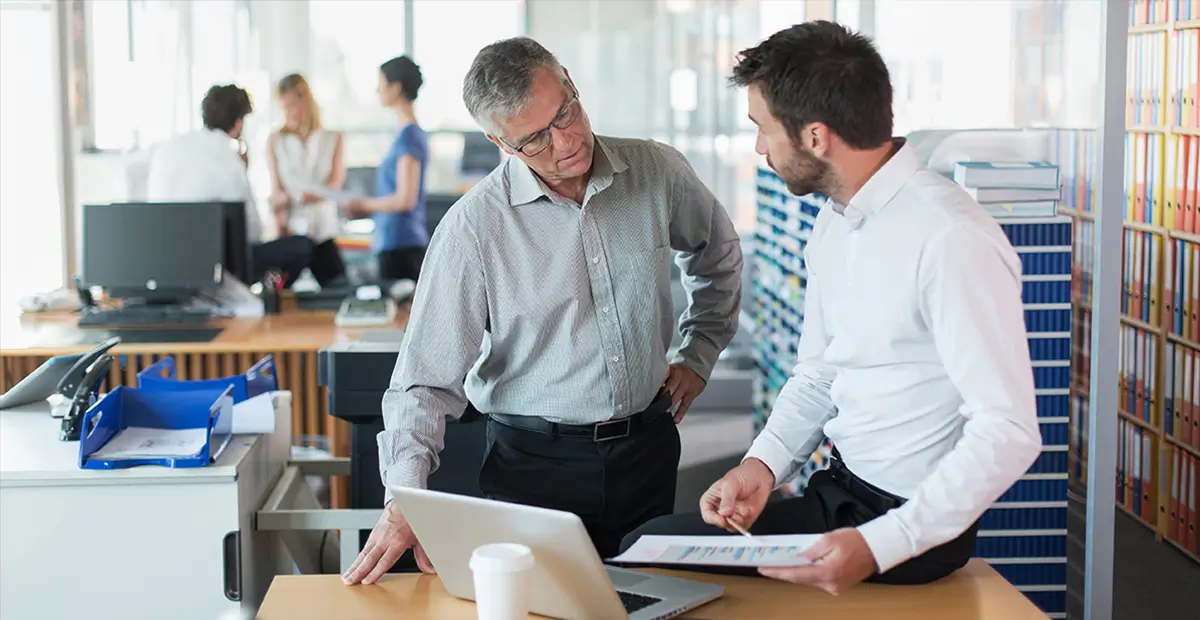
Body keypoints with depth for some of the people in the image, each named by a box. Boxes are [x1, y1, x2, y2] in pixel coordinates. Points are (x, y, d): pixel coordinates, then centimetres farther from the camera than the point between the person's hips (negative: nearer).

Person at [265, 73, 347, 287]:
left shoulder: (333, 139, 9)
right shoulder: (275, 141, 8)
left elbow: (335, 185, -1)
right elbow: (277, 192, 3)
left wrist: (293, 196, -15)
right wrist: (281, 228, -13)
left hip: (323, 231, 0)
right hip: (290, 234, 0)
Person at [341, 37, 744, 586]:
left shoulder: (658, 173, -3)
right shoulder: (474, 226, -14)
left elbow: (717, 256, 19)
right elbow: (428, 377, -14)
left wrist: (698, 354, 14)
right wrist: (404, 500, -25)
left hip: (646, 450, 3)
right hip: (534, 463, -3)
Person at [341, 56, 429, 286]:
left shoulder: (408, 135, -12)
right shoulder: (412, 132, 15)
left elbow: (405, 199, -17)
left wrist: (364, 205, -4)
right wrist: (364, 211, 15)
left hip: (401, 243, -9)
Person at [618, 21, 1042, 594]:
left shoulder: (951, 240, -24)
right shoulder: (833, 224, 6)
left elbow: (1008, 434, -25)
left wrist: (878, 547, -29)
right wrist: (763, 464, -5)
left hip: (912, 522, -8)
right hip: (837, 491, 8)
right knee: (641, 548, 0)